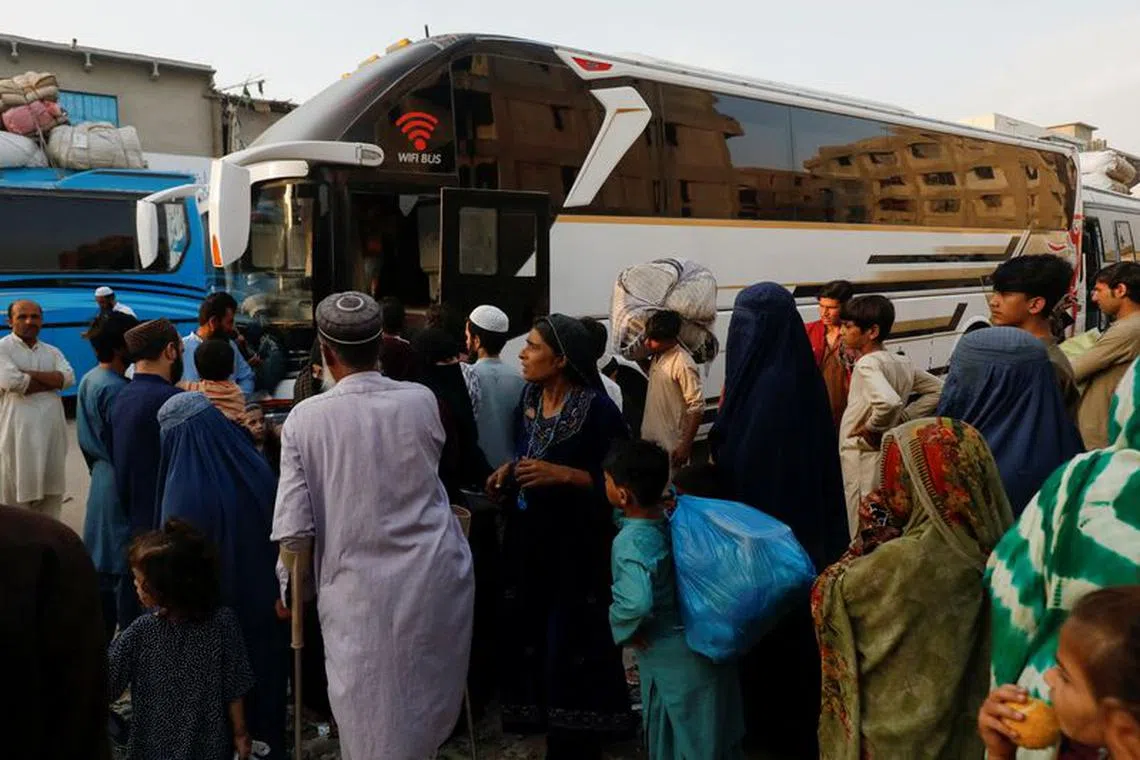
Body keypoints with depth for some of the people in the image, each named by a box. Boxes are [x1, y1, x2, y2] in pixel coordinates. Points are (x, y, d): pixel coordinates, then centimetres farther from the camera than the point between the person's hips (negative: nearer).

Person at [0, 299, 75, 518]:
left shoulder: (52, 352, 14)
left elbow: (69, 378, -4)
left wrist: (29, 373, -12)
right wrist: (53, 380, -6)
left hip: (52, 430, 5)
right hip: (19, 431, -5)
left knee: (51, 489, 10)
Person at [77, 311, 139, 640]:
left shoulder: (88, 381, 8)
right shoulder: (115, 388, -21)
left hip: (102, 480, 10)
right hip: (122, 486, -10)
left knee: (103, 565, 17)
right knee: (124, 564, -3)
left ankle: (100, 638, 28)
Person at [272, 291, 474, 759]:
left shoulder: (305, 418, -11)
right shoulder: (422, 401, -5)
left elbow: (293, 529, -11)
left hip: (359, 587, -2)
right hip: (435, 577, 2)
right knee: (427, 709, 24)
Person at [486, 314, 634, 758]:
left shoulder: (597, 408, -16)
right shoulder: (529, 398, 3)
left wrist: (563, 475, -25)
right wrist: (508, 470, 0)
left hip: (575, 543, -6)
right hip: (527, 536, 6)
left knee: (571, 645, 2)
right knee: (531, 635, 12)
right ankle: (545, 718, 33)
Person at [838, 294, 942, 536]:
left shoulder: (867, 364, -18)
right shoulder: (901, 362, 7)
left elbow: (889, 402, -36)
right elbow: (937, 389, 16)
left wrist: (872, 429, -18)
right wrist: (903, 418, 9)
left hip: (864, 459, -9)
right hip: (890, 453, 9)